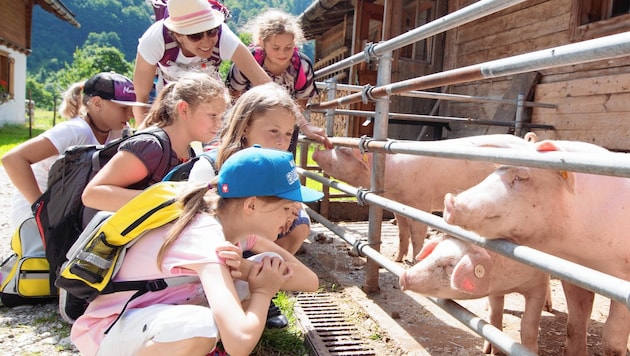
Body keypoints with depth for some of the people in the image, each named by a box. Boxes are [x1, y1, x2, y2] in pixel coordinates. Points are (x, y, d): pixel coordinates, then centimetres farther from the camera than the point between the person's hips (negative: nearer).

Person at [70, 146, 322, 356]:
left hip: (163, 314, 8)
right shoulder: (205, 237, -32)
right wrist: (262, 291, -24)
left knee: (270, 264, -6)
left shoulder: (238, 224, -8)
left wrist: (247, 270, -24)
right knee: (200, 327, -41)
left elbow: (309, 280, -8)